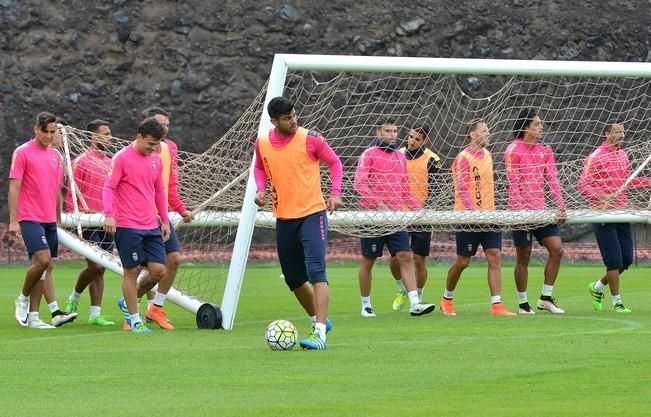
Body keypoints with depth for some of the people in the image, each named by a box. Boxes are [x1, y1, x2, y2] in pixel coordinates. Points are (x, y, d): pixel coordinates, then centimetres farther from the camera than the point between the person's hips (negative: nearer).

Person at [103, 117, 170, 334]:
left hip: (151, 227, 6)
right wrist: (109, 214, -24)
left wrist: (164, 220, 22)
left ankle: (128, 303, 21)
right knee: (132, 271, -3)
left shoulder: (155, 160, 14)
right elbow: (108, 188, -11)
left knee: (158, 270, -1)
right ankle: (135, 320, 6)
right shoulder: (121, 158, -6)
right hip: (127, 226, -6)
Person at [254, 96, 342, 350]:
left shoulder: (310, 139, -9)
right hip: (283, 217, 5)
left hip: (312, 214, -5)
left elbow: (334, 162, 2)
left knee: (316, 271, -18)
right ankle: (318, 320, 36)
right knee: (293, 279, 14)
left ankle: (319, 333, -24)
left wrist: (335, 192, -10)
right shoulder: (262, 144, 0)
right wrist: (260, 189, 0)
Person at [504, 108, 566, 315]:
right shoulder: (513, 150, -6)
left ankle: (546, 298, 6)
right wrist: (519, 212, -17)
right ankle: (523, 304, 10)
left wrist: (560, 206, -5)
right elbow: (513, 185, -11)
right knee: (523, 258, 0)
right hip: (522, 212, -6)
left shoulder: (545, 151, 12)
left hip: (542, 211, 6)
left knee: (556, 249, -3)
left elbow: (553, 180, 6)